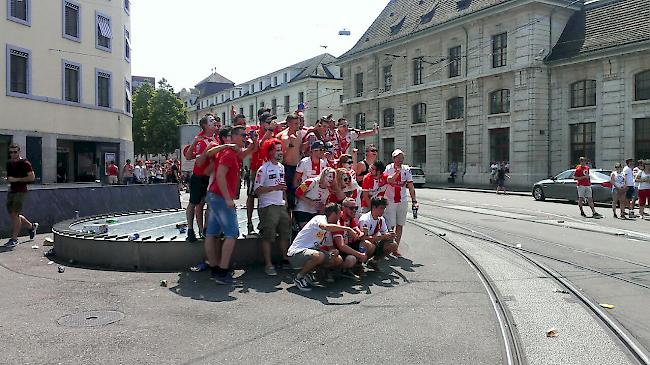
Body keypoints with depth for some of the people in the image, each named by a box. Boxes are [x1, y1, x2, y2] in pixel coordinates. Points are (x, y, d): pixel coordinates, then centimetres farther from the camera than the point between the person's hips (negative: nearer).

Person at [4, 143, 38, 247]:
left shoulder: (25, 163, -7)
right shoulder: (9, 163, 14)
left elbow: (32, 177, -13)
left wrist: (16, 179, -17)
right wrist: (8, 179, 5)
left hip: (21, 191, -8)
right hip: (11, 191, 8)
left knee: (15, 214, -10)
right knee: (12, 214, 11)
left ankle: (14, 239, -3)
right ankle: (32, 226, 30)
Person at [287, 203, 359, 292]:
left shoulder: (328, 230, 15)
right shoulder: (320, 218, -12)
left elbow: (330, 246, 16)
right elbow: (325, 226, -35)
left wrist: (334, 251, -9)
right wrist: (348, 229, -32)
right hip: (296, 253, -9)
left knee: (338, 260, -2)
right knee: (319, 256, -37)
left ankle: (306, 272, 8)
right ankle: (299, 277, -12)